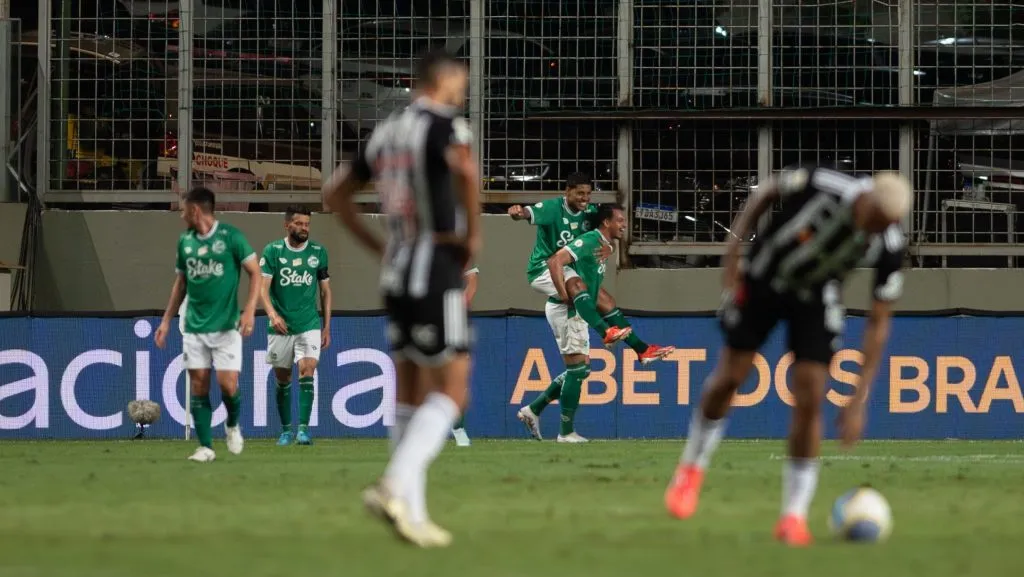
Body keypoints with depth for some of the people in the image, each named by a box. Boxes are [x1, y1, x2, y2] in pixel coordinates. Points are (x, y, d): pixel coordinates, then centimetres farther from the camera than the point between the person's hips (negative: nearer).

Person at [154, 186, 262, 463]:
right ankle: (205, 447, 4)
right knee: (198, 386, -1)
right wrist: (166, 320, 14)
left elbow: (255, 273, -4)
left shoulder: (230, 236, -7)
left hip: (225, 326, -4)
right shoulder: (185, 241, 9)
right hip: (194, 326, 4)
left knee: (228, 385, -10)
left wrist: (249, 310, -17)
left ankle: (233, 425, 20)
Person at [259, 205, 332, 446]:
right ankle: (286, 429, 21)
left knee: (307, 372, -16)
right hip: (280, 327, 0)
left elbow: (325, 291, 12)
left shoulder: (318, 252, 4)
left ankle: (303, 428, -18)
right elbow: (263, 287, -10)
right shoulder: (272, 251, -2)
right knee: (282, 379, 7)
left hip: (309, 325, 0)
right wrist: (272, 313, -27)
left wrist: (327, 327, 10)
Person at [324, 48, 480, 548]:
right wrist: (474, 234, -17)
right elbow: (465, 170, -32)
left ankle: (412, 511, 9)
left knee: (410, 394, 12)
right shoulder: (445, 124, -9)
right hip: (437, 269, -8)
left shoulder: (386, 132, 15)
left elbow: (336, 193, 24)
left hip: (396, 270, 8)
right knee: (451, 390, -5)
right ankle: (397, 484, -21)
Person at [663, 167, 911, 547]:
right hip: (764, 277, -1)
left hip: (816, 298, 1)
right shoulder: (818, 185, -34)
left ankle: (794, 516, -4)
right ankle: (692, 469, 26)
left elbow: (878, 323, -18)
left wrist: (859, 400, -22)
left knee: (810, 399, -12)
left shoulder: (889, 248, -27)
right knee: (730, 377, -1)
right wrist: (735, 243, -10)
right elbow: (769, 191, -10)